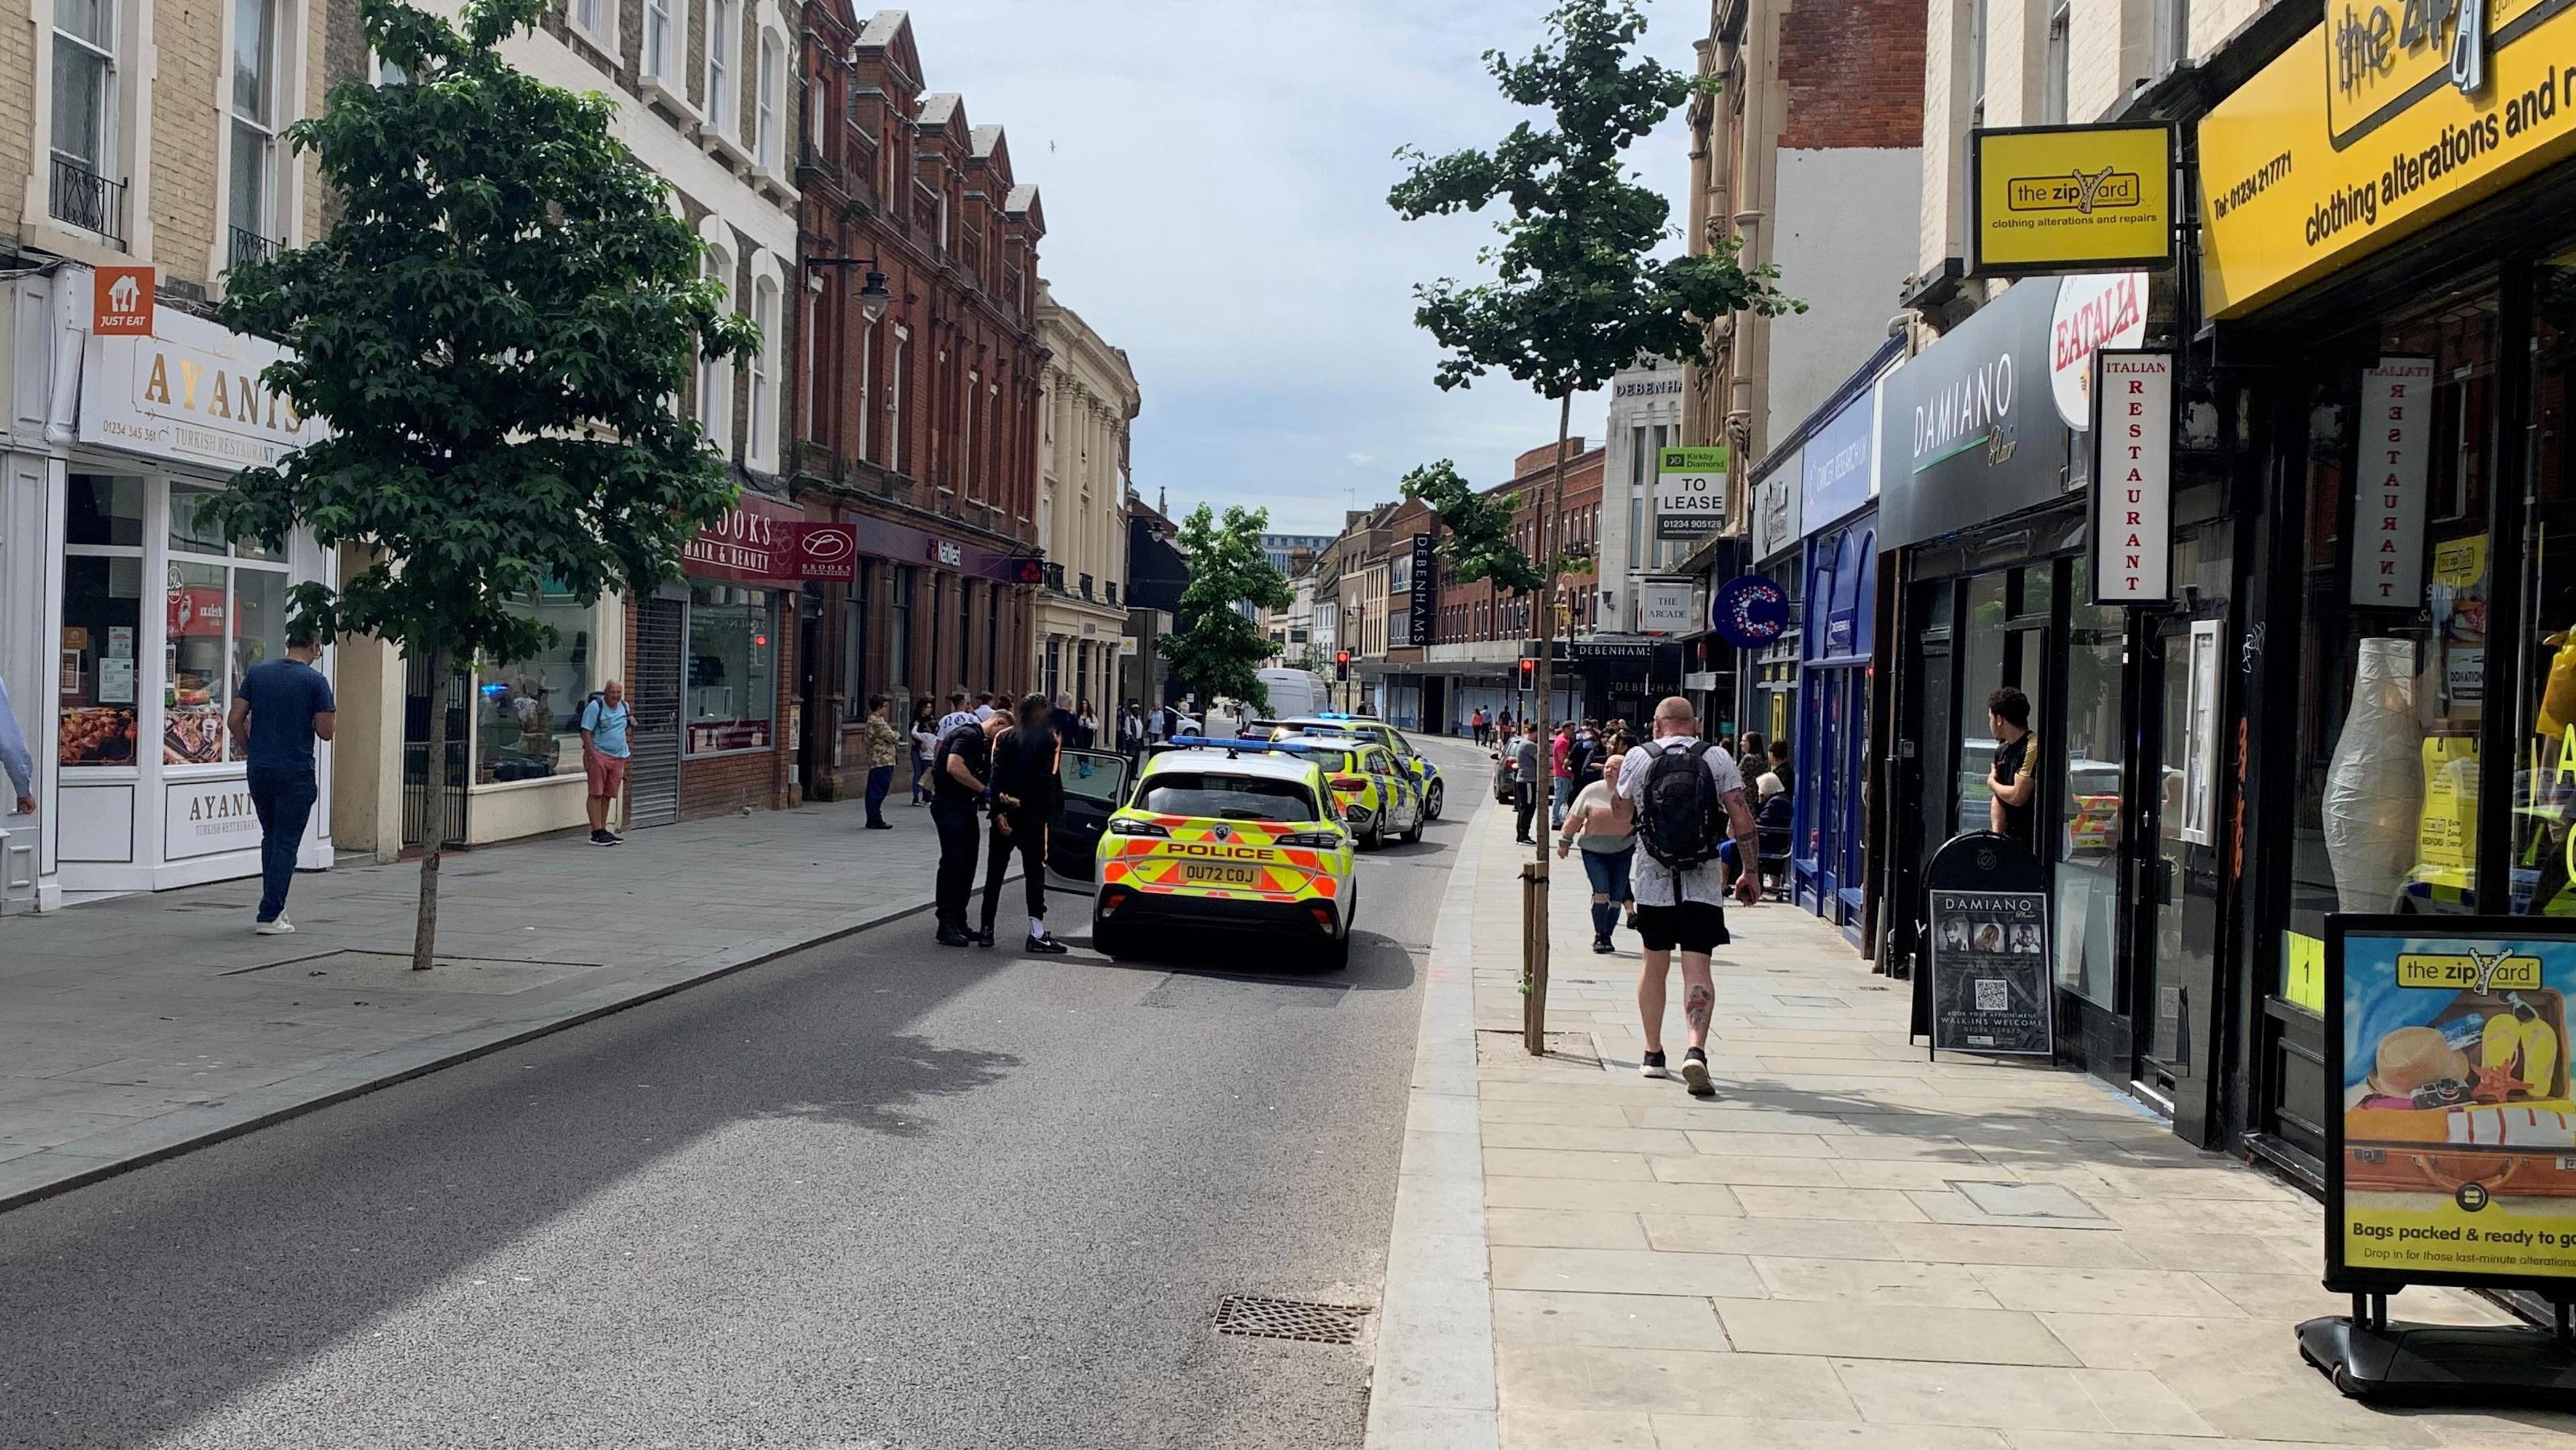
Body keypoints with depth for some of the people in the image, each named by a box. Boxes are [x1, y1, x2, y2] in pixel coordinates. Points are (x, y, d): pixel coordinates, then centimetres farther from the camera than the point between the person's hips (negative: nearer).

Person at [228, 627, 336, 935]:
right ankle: (270, 916, -1)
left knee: (270, 837, 20)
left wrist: (248, 749, 15)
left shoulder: (257, 673, 4)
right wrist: (332, 717, 10)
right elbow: (325, 731, -10)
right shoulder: (315, 681, -8)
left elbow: (234, 720, 2)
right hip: (296, 773, -4)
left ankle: (274, 906, 22)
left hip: (259, 770, 5)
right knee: (286, 843, 1)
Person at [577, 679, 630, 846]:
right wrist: (591, 753, -20)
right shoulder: (595, 706, -9)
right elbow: (586, 732, -13)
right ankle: (597, 833, -6)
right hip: (599, 755, -7)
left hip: (618, 757, 7)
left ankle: (603, 830, 16)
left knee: (608, 795, 10)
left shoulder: (624, 707, 11)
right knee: (596, 794, -5)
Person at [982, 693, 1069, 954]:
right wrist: (1022, 802, -10)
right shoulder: (1047, 740, -4)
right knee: (1035, 872, 0)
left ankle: (987, 930, 12)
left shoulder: (1004, 738, 6)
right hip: (1032, 815, -3)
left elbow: (997, 775, -4)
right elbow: (1046, 778, -13)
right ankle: (1037, 934, -6)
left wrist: (999, 811, -9)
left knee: (995, 872, 10)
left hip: (1005, 814, 3)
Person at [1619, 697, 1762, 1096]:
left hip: (1652, 879, 1)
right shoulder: (1718, 759, -1)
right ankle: (1696, 1050, -20)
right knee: (1697, 967, -2)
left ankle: (1653, 1053, 22)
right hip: (1703, 882, -1)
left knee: (1655, 964, 14)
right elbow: (1742, 819, -4)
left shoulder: (1637, 759, 1)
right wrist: (1751, 872, 4)